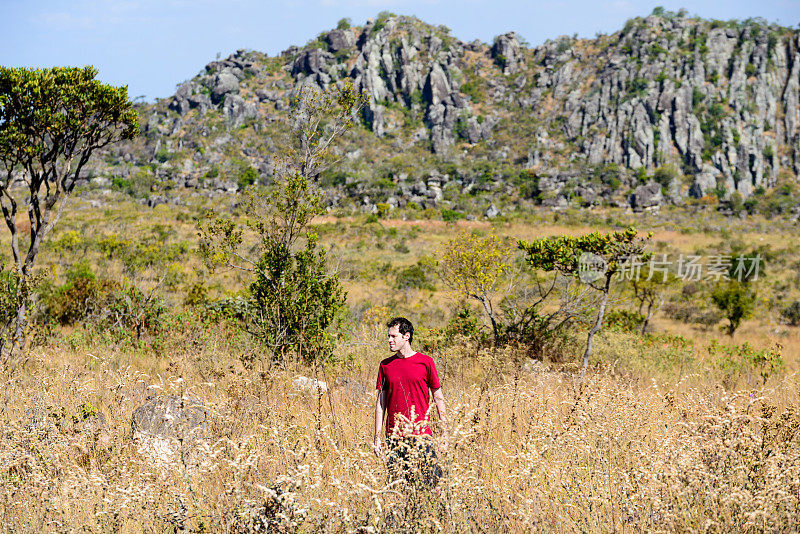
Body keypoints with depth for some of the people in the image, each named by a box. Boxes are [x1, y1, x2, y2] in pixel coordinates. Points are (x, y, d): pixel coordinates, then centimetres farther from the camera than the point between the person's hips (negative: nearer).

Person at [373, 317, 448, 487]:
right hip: (394, 437, 2)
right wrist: (377, 437, 6)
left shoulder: (425, 362, 2)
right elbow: (381, 402, 11)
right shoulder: (385, 365, 8)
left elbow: (438, 398, 5)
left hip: (421, 435, -2)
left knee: (432, 482, -5)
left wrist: (445, 433, 1)